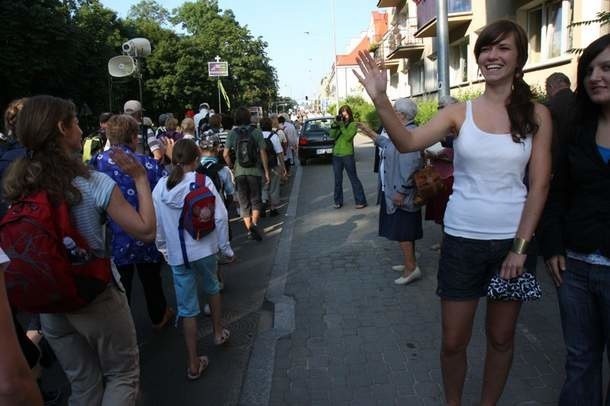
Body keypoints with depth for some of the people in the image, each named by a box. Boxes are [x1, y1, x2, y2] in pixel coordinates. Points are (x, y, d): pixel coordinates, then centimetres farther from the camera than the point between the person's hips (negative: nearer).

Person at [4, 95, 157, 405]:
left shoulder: (18, 185, -5)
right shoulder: (94, 184, -21)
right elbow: (146, 231, -16)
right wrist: (140, 178, -10)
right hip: (97, 298, -5)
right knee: (123, 375, 17)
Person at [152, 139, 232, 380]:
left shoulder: (161, 187, -3)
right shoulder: (203, 182, -10)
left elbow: (156, 224, 2)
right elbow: (220, 217, -12)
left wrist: (163, 249, 16)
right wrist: (225, 247, -1)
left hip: (176, 255, 1)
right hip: (204, 249, -1)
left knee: (187, 307, 9)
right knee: (212, 287, 27)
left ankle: (194, 364, 16)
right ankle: (218, 333, 43)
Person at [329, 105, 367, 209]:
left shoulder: (353, 125, -2)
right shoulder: (339, 123, 11)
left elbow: (348, 136, -16)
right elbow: (332, 136, -1)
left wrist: (341, 125, -17)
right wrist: (335, 124, -10)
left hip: (348, 155, -5)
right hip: (336, 155, 5)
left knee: (353, 179, -1)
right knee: (338, 180, 10)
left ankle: (361, 201, 3)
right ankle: (338, 201, 19)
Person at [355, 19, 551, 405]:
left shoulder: (537, 115, -1)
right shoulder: (459, 112, -2)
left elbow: (539, 185, -2)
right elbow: (407, 142, -17)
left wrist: (520, 247, -7)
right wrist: (380, 99, -32)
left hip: (512, 240, 1)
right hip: (462, 240, 0)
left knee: (501, 337, 16)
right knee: (454, 341, 10)